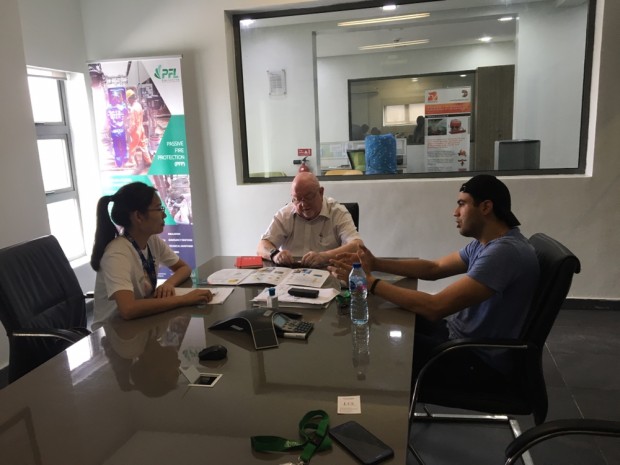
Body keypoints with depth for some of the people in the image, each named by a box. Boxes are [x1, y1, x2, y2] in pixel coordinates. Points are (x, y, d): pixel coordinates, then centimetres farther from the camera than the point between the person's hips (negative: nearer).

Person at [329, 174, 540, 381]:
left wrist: (370, 282, -27)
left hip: (479, 358, -9)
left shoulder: (504, 251, -28)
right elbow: (434, 268, 8)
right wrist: (375, 263, -3)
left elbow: (435, 308, -33)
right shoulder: (486, 242, 4)